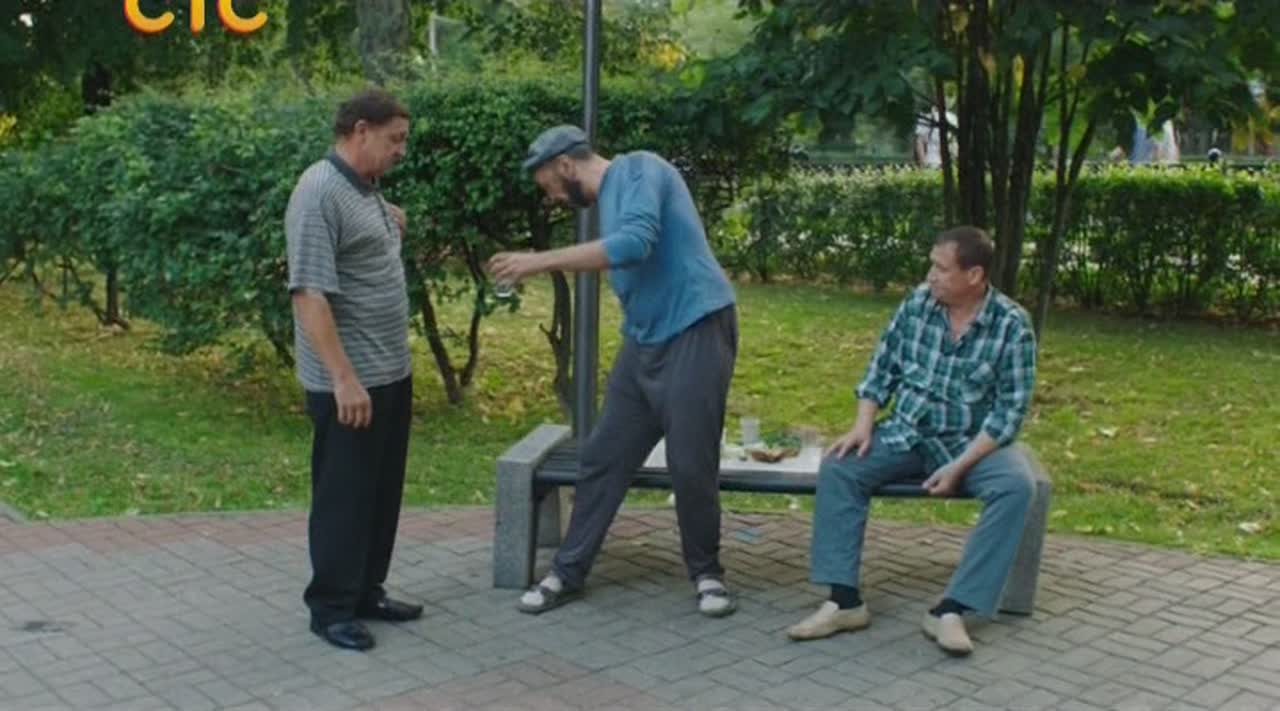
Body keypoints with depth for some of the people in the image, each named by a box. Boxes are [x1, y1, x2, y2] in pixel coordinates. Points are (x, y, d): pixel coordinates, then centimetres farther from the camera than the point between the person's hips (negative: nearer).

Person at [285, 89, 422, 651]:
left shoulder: (367, 189, 12)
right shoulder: (320, 192, -17)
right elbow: (310, 292, -23)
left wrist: (393, 232, 9)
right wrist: (344, 378, -26)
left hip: (391, 372, 9)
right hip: (350, 381, -9)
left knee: (382, 490, 15)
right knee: (345, 493, 1)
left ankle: (367, 592, 27)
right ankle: (331, 607, 13)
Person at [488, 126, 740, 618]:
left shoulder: (640, 169, -10)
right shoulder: (607, 198, 17)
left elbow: (634, 244, -26)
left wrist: (541, 261, -24)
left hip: (696, 332, -9)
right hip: (644, 340, 9)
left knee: (691, 465, -3)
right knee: (602, 458, 7)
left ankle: (706, 573, 17)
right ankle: (568, 573, 17)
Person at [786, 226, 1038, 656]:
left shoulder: (1012, 326, -11)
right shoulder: (917, 304, -1)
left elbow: (1010, 411, -13)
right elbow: (882, 369, 6)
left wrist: (960, 466, -22)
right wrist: (863, 424, -10)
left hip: (972, 444, -3)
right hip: (906, 435, 3)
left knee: (1016, 486, -32)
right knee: (837, 467, -20)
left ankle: (951, 610, -30)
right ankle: (845, 601, -22)